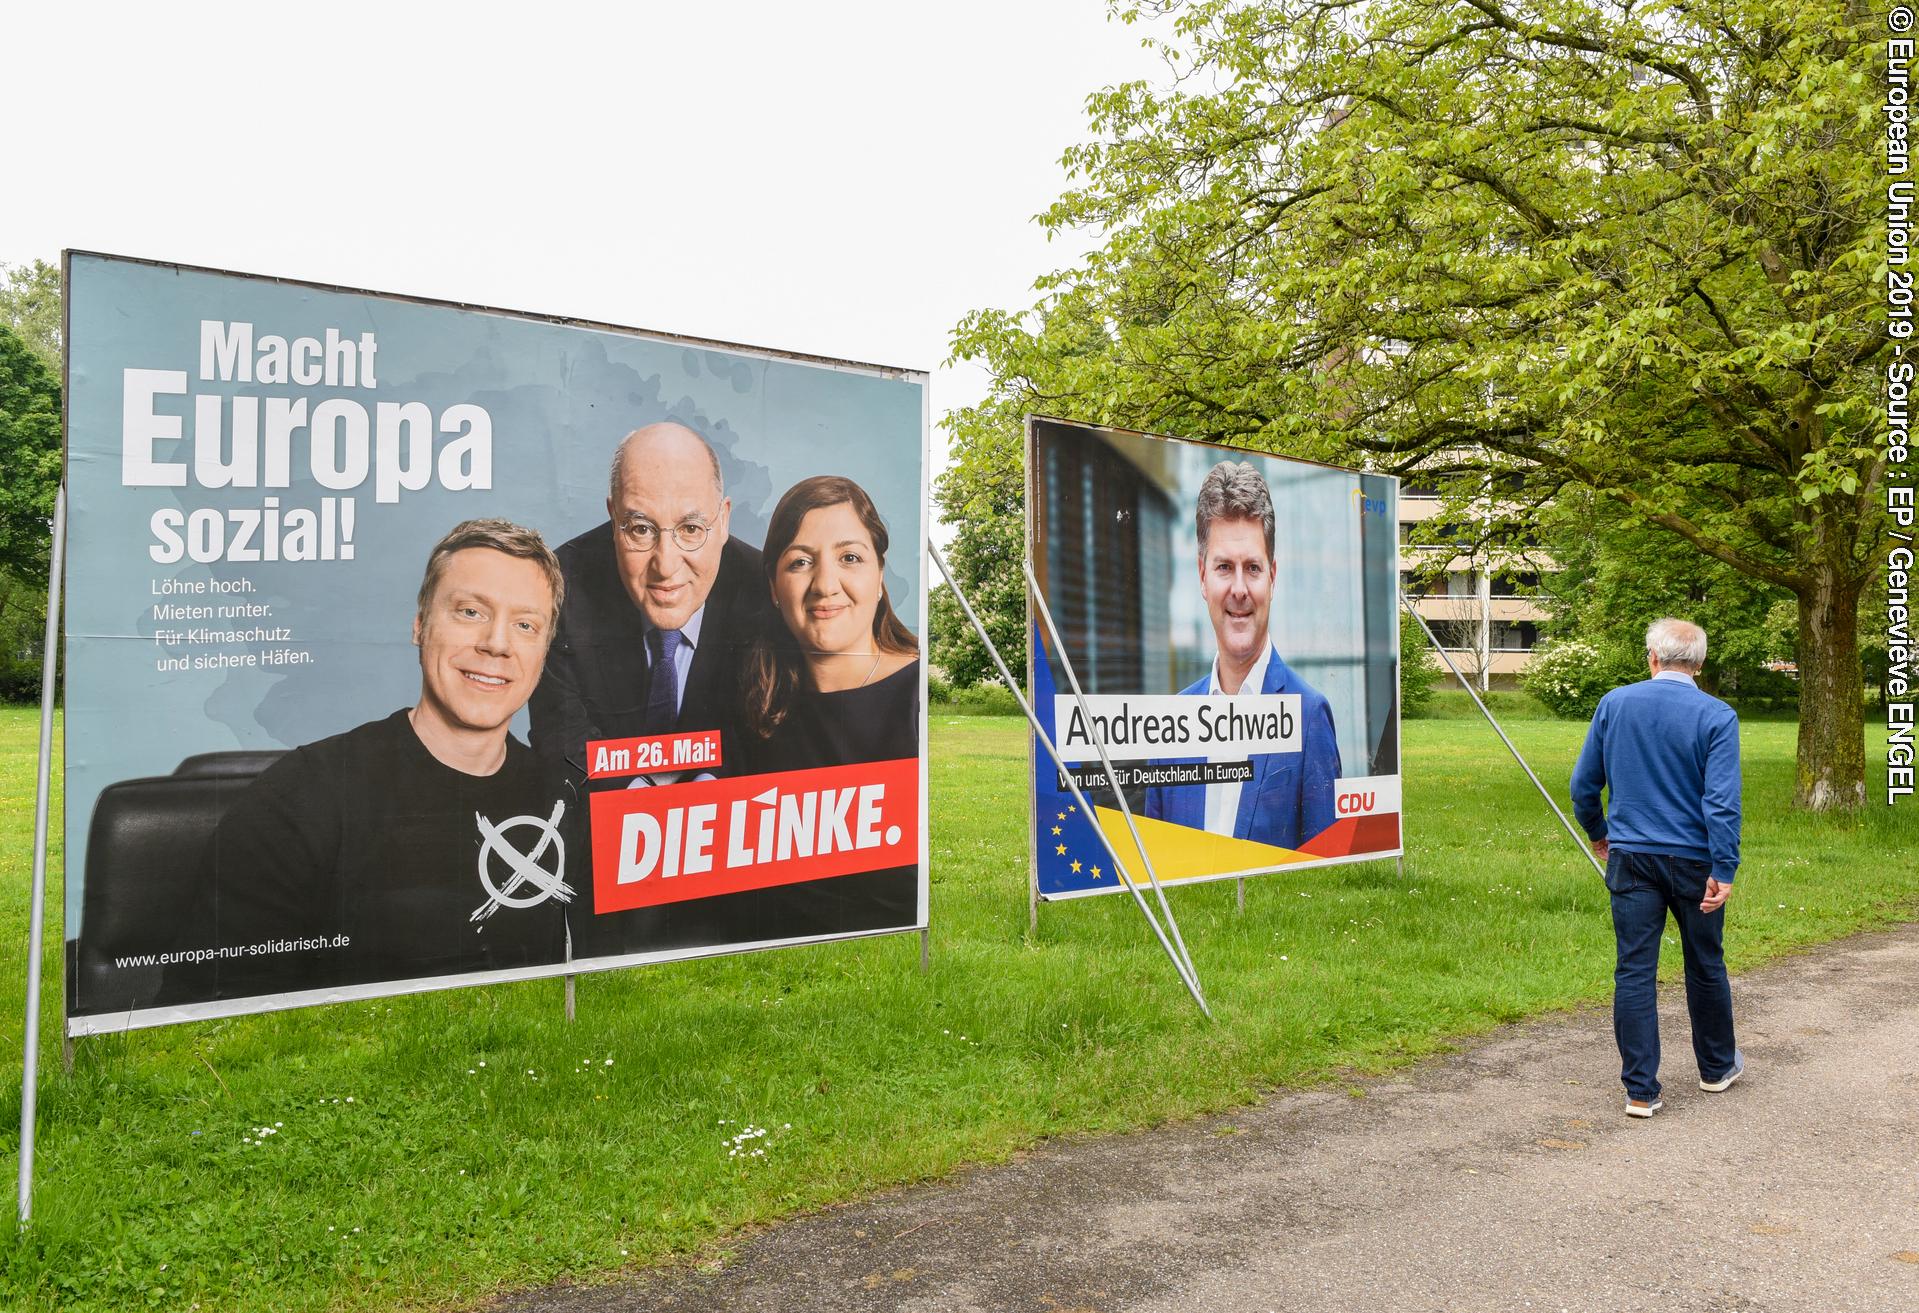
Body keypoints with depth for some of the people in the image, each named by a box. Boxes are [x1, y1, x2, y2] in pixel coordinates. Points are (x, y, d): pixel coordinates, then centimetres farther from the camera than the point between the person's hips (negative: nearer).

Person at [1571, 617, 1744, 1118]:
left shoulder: (1614, 704, 0)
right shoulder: (1716, 716, -8)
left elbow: (1583, 784, 5)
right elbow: (1721, 800, -16)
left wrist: (1598, 834, 21)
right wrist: (1724, 870, -14)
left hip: (1630, 857, 1)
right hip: (1692, 860, -1)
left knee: (1634, 971, 3)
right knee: (1705, 965, 17)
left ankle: (1640, 1090, 4)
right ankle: (1717, 1067, 36)